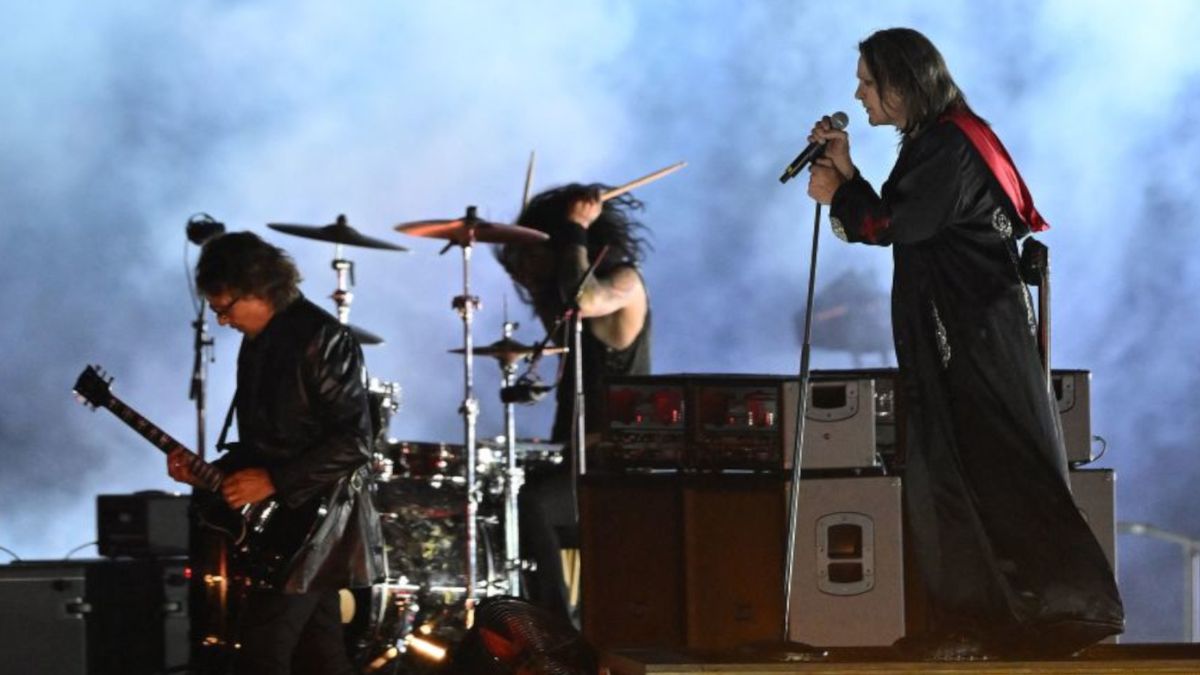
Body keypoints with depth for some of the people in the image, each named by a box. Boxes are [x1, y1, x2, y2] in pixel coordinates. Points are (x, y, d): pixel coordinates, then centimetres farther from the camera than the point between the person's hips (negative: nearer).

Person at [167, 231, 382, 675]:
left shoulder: (320, 339, -15)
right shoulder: (257, 342, 13)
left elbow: (354, 442, -20)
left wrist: (273, 483, -21)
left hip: (311, 523, -9)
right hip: (282, 522, 9)